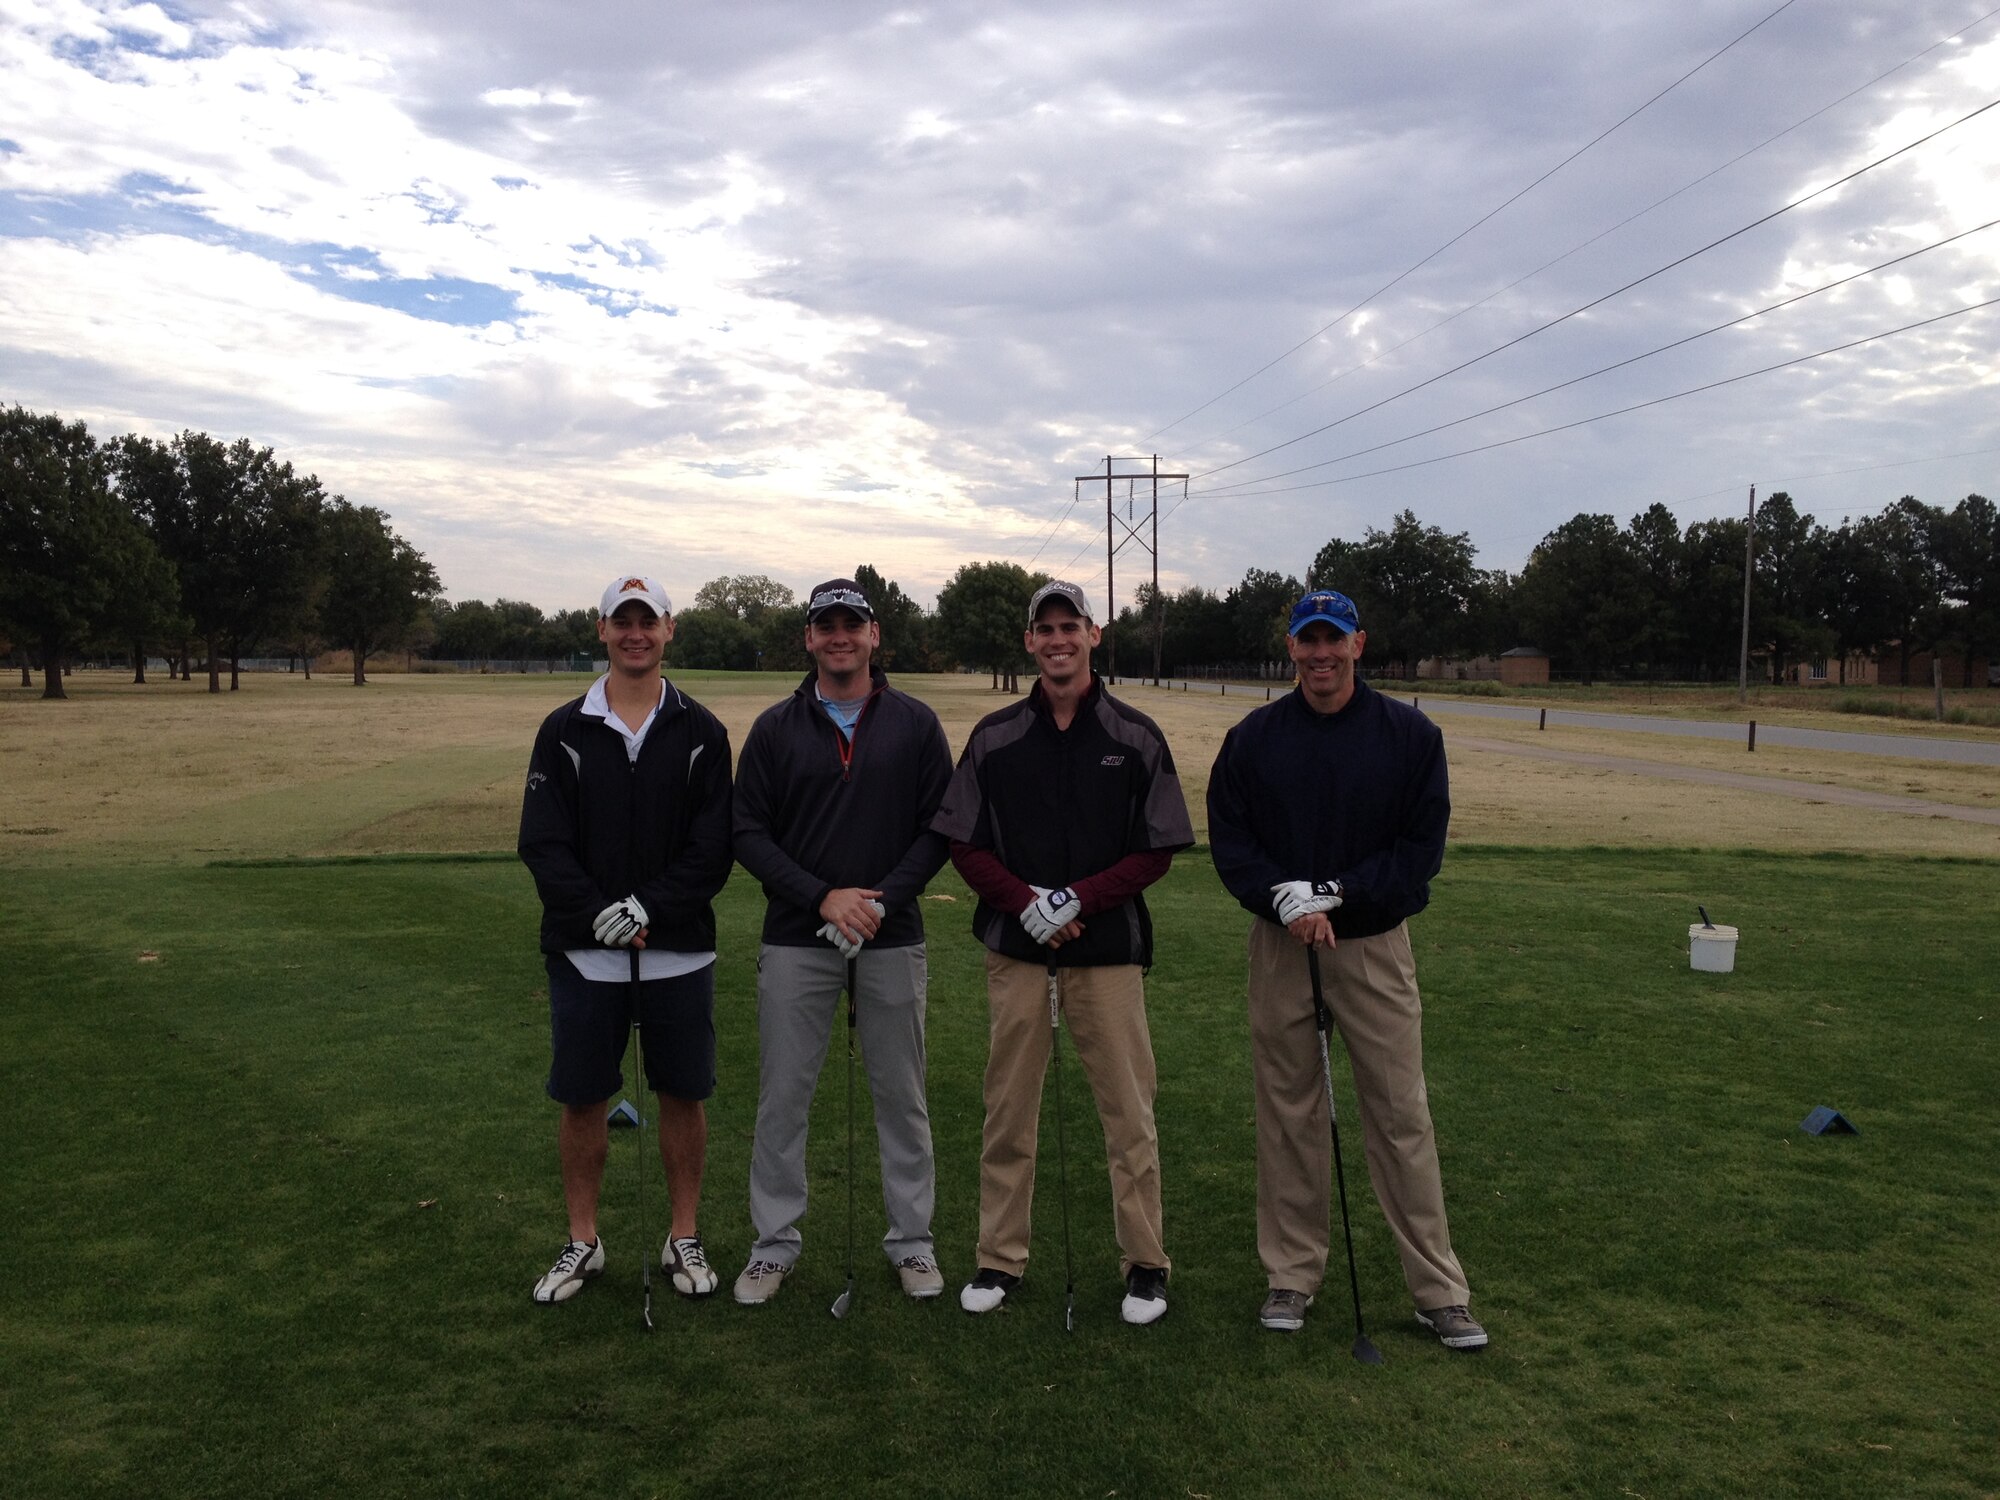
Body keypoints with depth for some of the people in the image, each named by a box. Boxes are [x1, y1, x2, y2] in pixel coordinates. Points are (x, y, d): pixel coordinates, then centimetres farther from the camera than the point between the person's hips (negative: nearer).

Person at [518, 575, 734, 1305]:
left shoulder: (701, 732, 1)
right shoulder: (565, 731, 2)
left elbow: (713, 848, -5)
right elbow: (541, 843, -4)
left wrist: (649, 906, -18)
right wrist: (599, 912, -18)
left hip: (679, 951, 0)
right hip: (583, 952, 0)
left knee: (683, 1095, 8)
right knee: (581, 1099, 9)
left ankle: (684, 1238, 25)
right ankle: (582, 1241, 27)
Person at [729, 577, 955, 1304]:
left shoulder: (915, 724, 1)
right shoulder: (775, 728, 2)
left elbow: (940, 828, 0)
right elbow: (748, 834, -1)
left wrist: (884, 898, -14)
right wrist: (821, 897, -14)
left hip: (893, 940, 0)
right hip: (795, 942, 0)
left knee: (901, 1097, 10)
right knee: (782, 1096, 7)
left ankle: (912, 1239, 24)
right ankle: (774, 1243, 22)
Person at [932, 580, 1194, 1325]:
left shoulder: (1136, 738, 1)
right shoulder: (994, 738, 5)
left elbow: (1158, 849, 0)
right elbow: (964, 843, 4)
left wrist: (1077, 899, -13)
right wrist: (1026, 905, -11)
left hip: (1108, 948, -1)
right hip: (1015, 949, 1)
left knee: (1128, 1110, 3)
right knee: (1008, 1109, 8)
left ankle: (1145, 1264, 17)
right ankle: (999, 1258, 22)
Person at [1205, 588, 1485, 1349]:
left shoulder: (1411, 734, -2)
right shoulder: (1252, 738, 2)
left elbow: (1423, 846, -5)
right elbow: (1228, 839, 1)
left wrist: (1331, 893, -14)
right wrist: (1283, 896, -17)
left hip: (1374, 944, -1)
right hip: (1280, 943, 2)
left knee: (1401, 1114, 1)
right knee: (1287, 1113, 9)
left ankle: (1439, 1290, 14)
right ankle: (1292, 1274, 22)